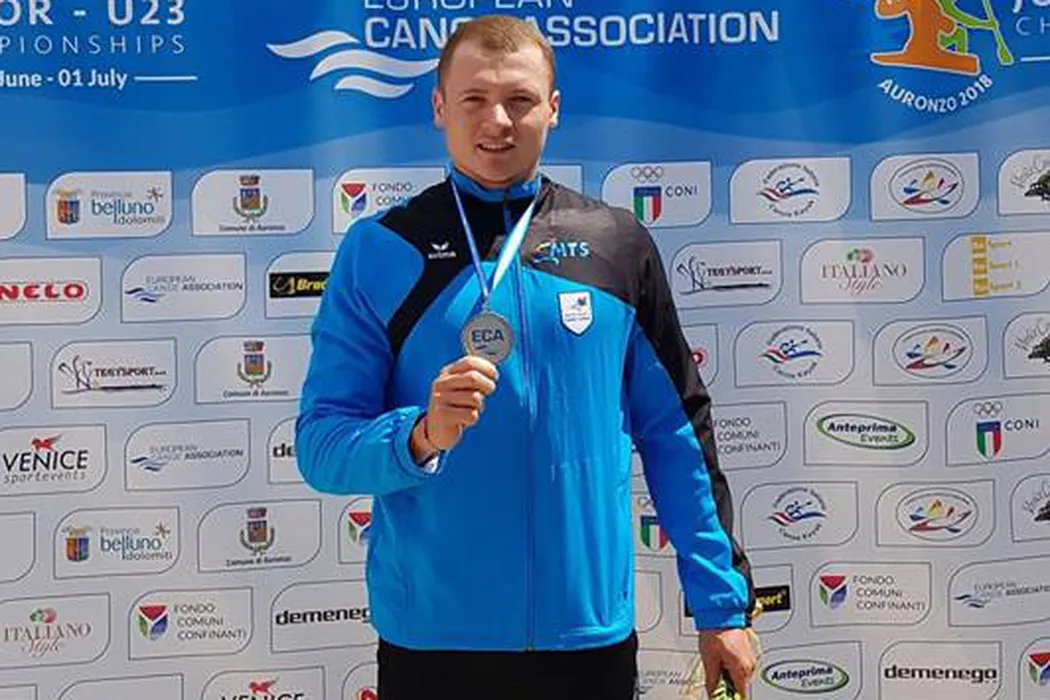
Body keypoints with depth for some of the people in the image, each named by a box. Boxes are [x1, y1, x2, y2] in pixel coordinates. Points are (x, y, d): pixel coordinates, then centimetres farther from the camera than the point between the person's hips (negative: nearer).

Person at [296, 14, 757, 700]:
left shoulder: (617, 243, 4)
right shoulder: (379, 250, -1)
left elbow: (676, 431, 7)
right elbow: (321, 443, -3)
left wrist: (723, 603, 5)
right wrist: (421, 436, -22)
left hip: (592, 632, 1)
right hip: (431, 640, -1)